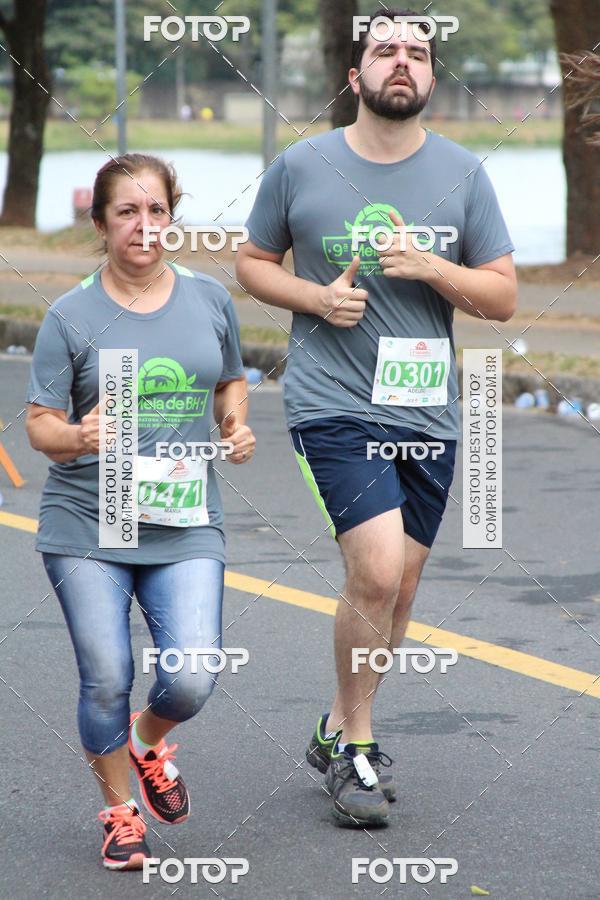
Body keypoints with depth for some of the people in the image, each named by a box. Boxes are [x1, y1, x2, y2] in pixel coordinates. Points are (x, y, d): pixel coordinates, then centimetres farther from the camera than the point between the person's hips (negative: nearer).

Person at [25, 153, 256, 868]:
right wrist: (78, 438, -24)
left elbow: (230, 382, 23)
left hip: (185, 527, 2)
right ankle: (119, 810, 23)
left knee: (191, 681, -10)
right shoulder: (72, 315, -3)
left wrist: (237, 426, 2)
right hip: (87, 524, -2)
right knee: (106, 680, -2)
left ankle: (148, 742, 27)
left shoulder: (209, 299, 7)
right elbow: (40, 424, -2)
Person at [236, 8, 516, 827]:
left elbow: (503, 297, 5)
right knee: (376, 572, -18)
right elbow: (253, 263, 12)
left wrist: (428, 267, -12)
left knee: (396, 596, 11)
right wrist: (316, 297, -8)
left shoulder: (462, 174, 4)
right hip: (334, 404, -4)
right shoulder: (300, 168, 0)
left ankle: (339, 730, 32)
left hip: (428, 414, 4)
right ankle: (356, 746, 0)